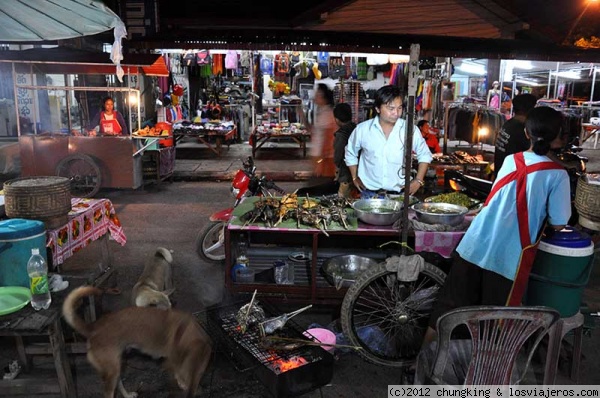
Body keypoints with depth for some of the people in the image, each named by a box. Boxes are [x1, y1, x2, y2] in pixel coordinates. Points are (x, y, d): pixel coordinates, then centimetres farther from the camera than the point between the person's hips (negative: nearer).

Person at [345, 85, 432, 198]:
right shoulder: (362, 129, -4)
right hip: (369, 194, 0)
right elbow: (350, 153, 14)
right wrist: (355, 178, 9)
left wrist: (418, 180, 2)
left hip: (399, 194, 0)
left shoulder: (410, 130, -5)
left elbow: (425, 155, 10)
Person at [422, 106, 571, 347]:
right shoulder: (558, 175, -4)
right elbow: (557, 225, -2)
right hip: (507, 257, -4)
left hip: (474, 246, 4)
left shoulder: (510, 161, 9)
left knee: (448, 305, 14)